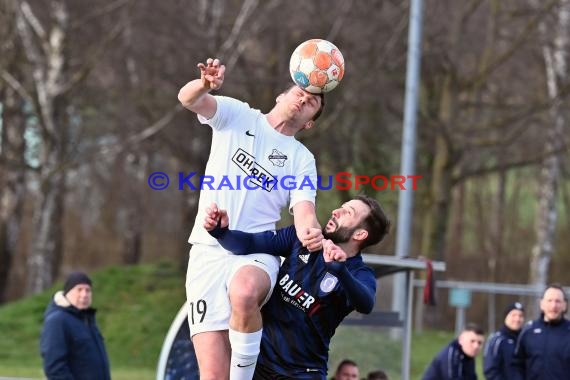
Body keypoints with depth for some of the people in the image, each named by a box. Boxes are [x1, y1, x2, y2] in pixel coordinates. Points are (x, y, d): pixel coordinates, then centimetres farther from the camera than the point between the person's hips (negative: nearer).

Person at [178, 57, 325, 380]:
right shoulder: (237, 115, 11)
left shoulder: (302, 158, 13)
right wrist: (206, 84, -29)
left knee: (244, 293, -38)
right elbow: (189, 99, -5)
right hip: (209, 252, 0)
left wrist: (313, 235, -25)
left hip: (257, 253, 0)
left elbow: (304, 210, -1)